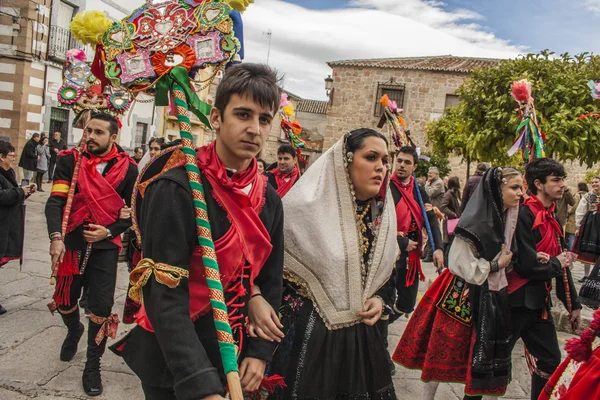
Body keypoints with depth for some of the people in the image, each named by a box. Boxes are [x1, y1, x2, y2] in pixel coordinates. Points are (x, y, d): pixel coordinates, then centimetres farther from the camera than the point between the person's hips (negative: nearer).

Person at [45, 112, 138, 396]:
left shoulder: (127, 168, -3)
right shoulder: (70, 161, -3)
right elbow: (56, 201, -11)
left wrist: (108, 231, -14)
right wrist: (56, 237, -25)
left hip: (105, 246, -1)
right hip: (71, 242, 2)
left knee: (101, 307, -3)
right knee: (65, 300, 15)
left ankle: (93, 365, 18)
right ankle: (74, 330, 51)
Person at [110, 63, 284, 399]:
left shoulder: (269, 199, 0)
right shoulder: (176, 189, -20)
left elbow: (271, 281, 7)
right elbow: (165, 295, -25)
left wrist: (260, 352, -1)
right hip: (174, 364, -6)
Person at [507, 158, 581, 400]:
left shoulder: (551, 218, 11)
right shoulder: (524, 214, -16)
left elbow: (563, 263, 15)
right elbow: (527, 265, -21)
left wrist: (573, 304, 16)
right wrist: (556, 264, -3)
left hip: (539, 302, 9)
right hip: (517, 301, -9)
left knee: (550, 361, 16)